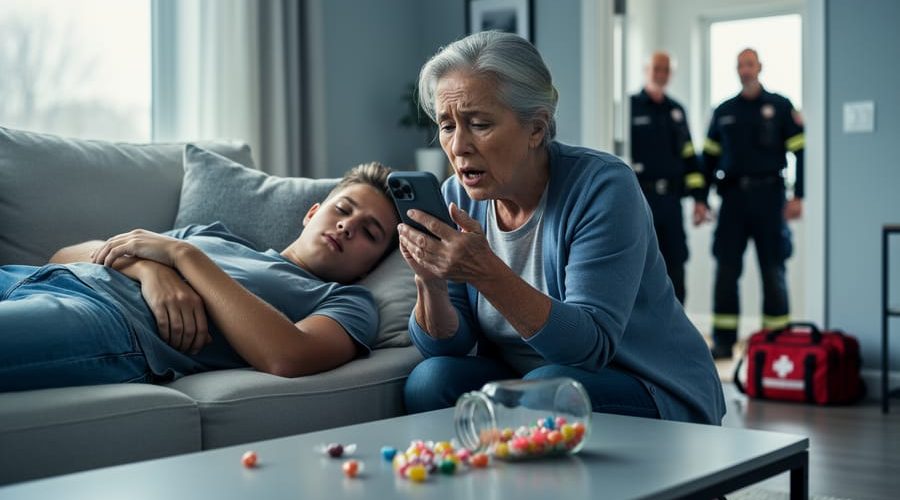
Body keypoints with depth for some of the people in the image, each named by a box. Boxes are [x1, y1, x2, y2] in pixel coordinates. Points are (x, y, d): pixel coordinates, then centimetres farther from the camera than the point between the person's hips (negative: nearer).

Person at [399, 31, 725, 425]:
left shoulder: (601, 186, -19)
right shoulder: (457, 197, -2)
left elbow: (591, 345, -26)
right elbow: (445, 346, -5)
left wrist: (487, 273, -38)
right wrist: (430, 282, -27)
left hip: (652, 392, -4)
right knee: (430, 380, -22)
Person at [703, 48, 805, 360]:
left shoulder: (780, 107, 4)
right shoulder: (723, 112, 13)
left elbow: (800, 152, 0)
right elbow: (709, 157, 15)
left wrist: (798, 196, -8)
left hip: (768, 196, -2)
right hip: (732, 196, 3)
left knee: (773, 269, 2)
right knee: (726, 269, 0)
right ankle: (723, 342, 5)